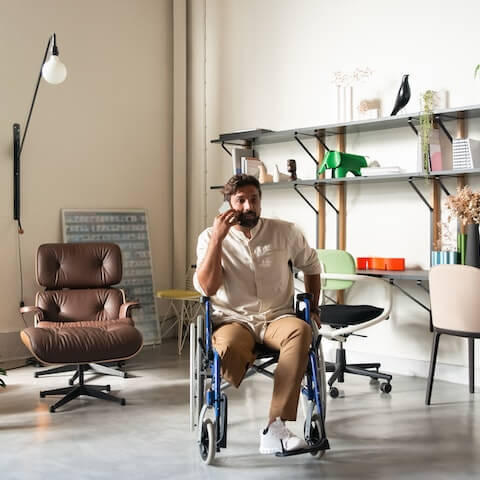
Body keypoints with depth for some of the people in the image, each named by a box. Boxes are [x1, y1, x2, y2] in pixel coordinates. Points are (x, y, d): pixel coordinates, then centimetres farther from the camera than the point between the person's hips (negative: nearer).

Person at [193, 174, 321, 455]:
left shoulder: (284, 232, 6)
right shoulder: (210, 238, 2)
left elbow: (311, 265, 23)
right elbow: (207, 288, -12)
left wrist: (313, 308, 16)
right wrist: (217, 238, -15)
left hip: (277, 318, 2)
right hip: (234, 320, -2)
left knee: (300, 330, -36)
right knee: (227, 349, -40)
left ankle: (275, 429, -37)